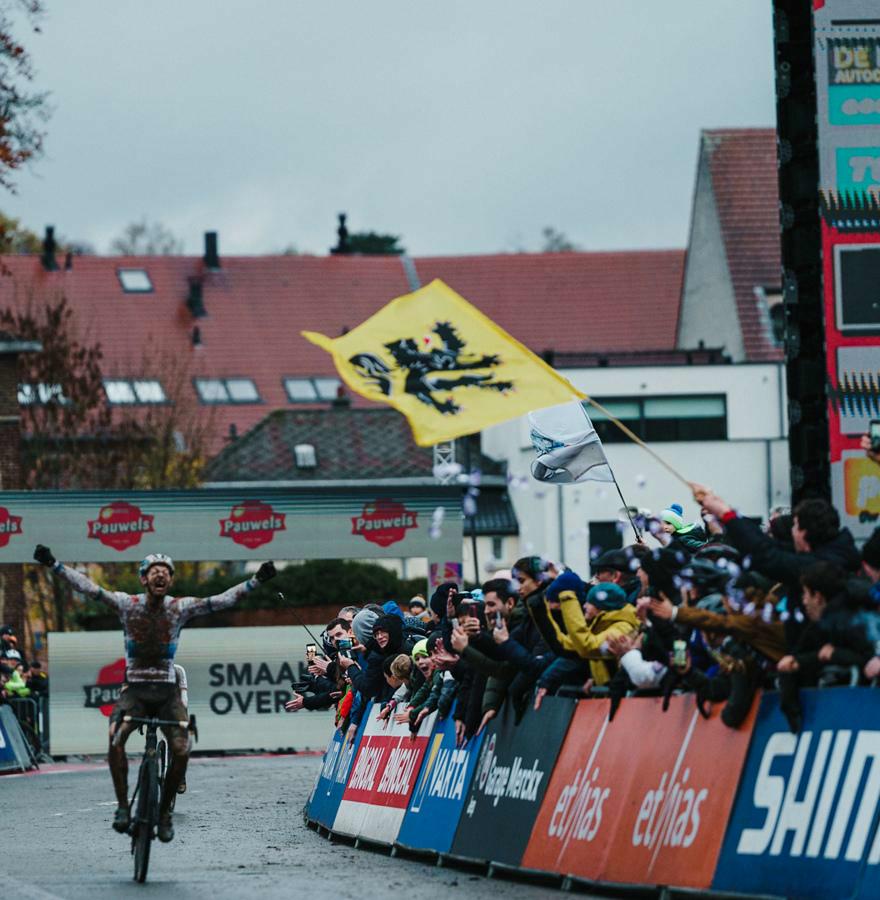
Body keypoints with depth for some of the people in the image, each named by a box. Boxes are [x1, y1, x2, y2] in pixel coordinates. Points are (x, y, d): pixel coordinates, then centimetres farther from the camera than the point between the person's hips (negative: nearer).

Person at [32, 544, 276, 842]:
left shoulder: (180, 607, -2)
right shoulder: (128, 604, -5)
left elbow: (219, 601, -8)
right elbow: (88, 588, -12)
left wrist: (256, 581, -16)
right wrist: (53, 565, -21)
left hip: (167, 691, 1)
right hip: (134, 690, -1)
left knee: (181, 750, -18)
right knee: (115, 738, -29)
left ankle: (164, 811, 3)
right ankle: (123, 806, -17)